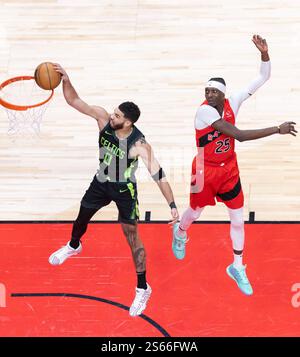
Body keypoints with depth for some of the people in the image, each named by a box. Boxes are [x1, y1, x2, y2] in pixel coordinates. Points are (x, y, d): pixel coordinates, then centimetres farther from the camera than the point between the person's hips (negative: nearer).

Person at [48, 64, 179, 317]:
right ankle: (73, 246, 62)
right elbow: (74, 101, -20)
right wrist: (66, 79, -39)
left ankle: (143, 289, 11)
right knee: (82, 217, 27)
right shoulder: (103, 118, -22)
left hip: (124, 190, -5)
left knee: (132, 237, -3)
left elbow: (159, 175, -31)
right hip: (101, 182, 5)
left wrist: (173, 206, -36)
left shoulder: (139, 145, -33)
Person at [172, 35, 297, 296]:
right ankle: (180, 233, 55)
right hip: (205, 171, -4)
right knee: (195, 212, 19)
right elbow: (240, 136, -37)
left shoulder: (232, 103, -12)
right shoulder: (205, 111, -29)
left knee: (238, 220, 6)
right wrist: (278, 129, -37)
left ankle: (238, 267, 23)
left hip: (229, 170, 4)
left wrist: (264, 53, -25)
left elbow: (263, 78, -7)